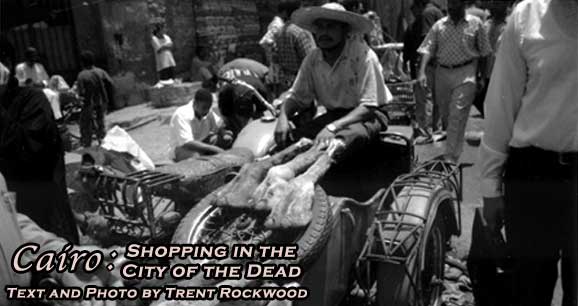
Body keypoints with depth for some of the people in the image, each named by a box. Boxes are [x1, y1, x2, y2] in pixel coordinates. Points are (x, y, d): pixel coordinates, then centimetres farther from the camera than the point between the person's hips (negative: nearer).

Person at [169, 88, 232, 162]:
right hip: (181, 148, -6)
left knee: (228, 139, -13)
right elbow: (187, 143, -36)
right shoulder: (181, 115, -26)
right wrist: (213, 148, -42)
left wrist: (225, 134, -19)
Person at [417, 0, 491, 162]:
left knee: (457, 116, -10)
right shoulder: (439, 25, 7)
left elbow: (483, 53, 6)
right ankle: (452, 143, 37)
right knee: (445, 115, 13)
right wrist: (422, 72, -15)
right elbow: (428, 49, -1)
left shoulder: (476, 24, 2)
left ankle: (451, 158, -8)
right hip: (442, 73, 3)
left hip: (465, 73, -3)